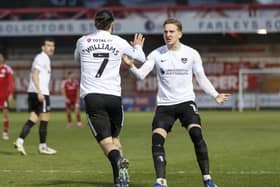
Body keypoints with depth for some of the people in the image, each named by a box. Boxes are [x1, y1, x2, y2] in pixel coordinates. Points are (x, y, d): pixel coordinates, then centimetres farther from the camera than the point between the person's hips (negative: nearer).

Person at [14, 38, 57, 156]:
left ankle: (20, 141, -6)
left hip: (33, 93, 10)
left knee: (33, 119, 6)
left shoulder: (44, 58, 22)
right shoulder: (42, 58, -8)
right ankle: (42, 146, 4)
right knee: (44, 119, -1)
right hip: (40, 93, -10)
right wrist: (39, 92, -25)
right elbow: (34, 75, -18)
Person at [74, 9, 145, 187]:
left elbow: (77, 57, 30)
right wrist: (138, 47, 43)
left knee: (106, 141, -7)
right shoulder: (119, 42, 5)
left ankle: (118, 160, -39)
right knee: (115, 136, 19)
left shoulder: (82, 41, 6)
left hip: (91, 97, -1)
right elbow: (141, 58, 21)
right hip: (114, 97, 1)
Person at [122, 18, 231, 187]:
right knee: (157, 140, -15)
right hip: (164, 104, 1)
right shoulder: (156, 54, 2)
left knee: (197, 135, -21)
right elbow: (141, 75, -5)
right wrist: (131, 66, -26)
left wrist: (216, 95, -1)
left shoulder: (191, 54, 2)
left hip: (186, 101, -1)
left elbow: (202, 78, 9)